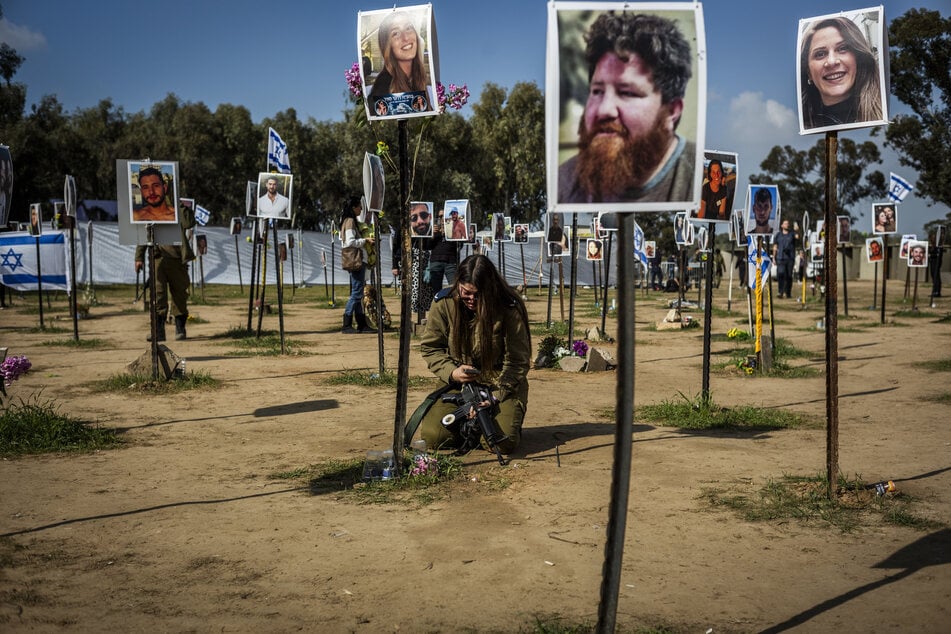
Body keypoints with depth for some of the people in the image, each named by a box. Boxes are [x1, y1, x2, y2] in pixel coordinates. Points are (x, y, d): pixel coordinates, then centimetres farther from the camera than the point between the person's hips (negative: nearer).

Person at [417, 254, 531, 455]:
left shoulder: (509, 309, -14)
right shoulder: (444, 303, -8)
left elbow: (518, 362, -7)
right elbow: (430, 347, 4)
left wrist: (494, 397, -18)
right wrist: (452, 372, -15)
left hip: (501, 385, -2)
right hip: (456, 383, 2)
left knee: (503, 441, -25)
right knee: (433, 436, -19)